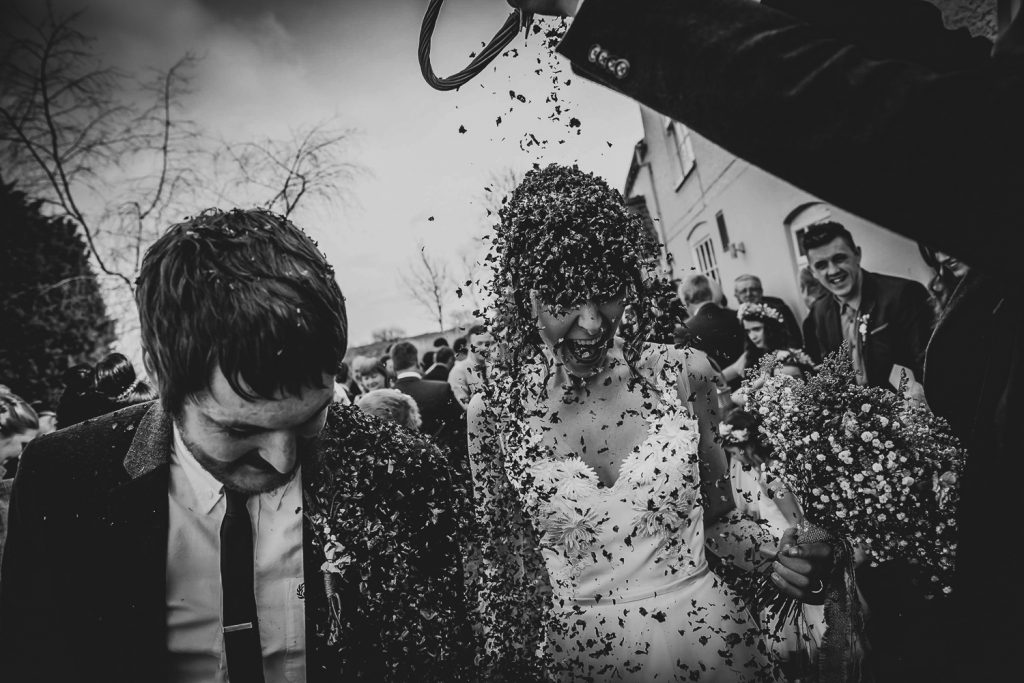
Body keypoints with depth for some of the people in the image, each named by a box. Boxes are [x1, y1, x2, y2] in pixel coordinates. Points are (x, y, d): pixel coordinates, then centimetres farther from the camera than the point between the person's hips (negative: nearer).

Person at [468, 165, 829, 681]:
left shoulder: (684, 375, -9)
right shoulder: (494, 413, -12)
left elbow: (716, 517, 5)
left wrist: (773, 552, -13)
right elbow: (508, 564, -1)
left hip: (715, 640, 2)